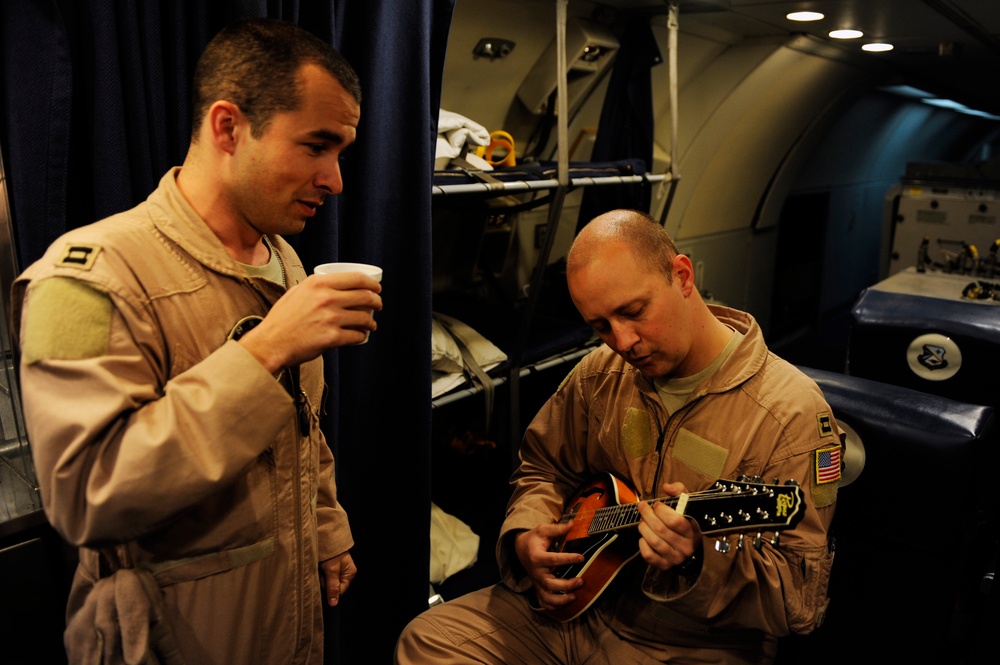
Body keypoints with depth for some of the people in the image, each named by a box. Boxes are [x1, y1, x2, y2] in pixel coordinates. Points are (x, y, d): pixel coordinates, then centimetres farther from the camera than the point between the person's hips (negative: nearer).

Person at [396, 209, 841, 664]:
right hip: (570, 605, 5)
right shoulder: (600, 373, 1)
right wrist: (525, 537, -6)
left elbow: (801, 597, -18)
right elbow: (544, 469, 14)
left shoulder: (791, 412, -19)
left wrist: (700, 559, -36)